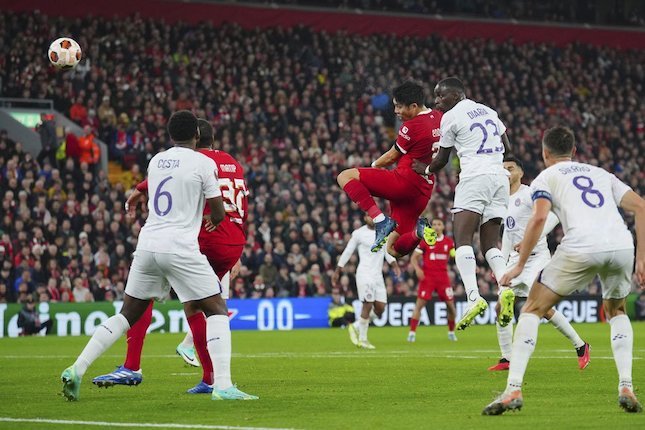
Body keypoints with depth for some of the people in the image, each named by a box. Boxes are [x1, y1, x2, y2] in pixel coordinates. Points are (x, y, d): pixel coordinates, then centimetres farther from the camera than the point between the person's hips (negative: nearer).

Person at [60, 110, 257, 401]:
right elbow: (218, 214, 1)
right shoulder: (204, 163, -2)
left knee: (128, 314, 16)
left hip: (147, 244, 6)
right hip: (180, 248, -5)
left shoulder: (155, 161, 14)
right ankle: (222, 385, -8)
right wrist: (214, 220, 23)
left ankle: (77, 369, 8)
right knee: (217, 310, 4)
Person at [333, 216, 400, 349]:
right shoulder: (358, 233, -2)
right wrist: (337, 272, 5)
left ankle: (356, 326, 20)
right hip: (364, 273, -5)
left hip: (378, 275, 5)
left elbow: (388, 252, 14)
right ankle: (362, 339, 0)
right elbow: (347, 252, 4)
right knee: (368, 305, -11)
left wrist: (395, 265, -4)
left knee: (380, 308, 0)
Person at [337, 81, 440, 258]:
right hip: (423, 192, 9)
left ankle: (381, 220, -19)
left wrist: (374, 165, 18)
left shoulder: (411, 127, -14)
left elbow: (391, 157, 0)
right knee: (394, 250, 17)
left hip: (404, 181, -9)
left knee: (345, 176, -7)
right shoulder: (439, 118, 9)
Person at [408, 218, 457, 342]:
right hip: (427, 276, -3)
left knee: (450, 305, 2)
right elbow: (414, 257, 0)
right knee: (420, 303, -10)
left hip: (443, 277, 3)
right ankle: (412, 332, -7)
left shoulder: (449, 242, 8)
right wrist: (417, 268, -17)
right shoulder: (425, 241, -1)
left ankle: (451, 332, 20)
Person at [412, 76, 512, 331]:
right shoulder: (488, 111, 21)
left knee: (462, 238, -12)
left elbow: (442, 159, 10)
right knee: (490, 244, 9)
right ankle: (506, 287, -16)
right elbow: (506, 146, 28)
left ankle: (473, 297, -29)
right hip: (500, 177, 7)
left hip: (475, 177, -7)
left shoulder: (451, 117, 1)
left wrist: (425, 169, 28)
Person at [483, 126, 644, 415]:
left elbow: (539, 218, -2)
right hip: (622, 245, 4)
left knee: (532, 309, 12)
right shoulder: (601, 174, 31)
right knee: (616, 311, 31)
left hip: (581, 247, -4)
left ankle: (513, 391, 0)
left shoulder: (546, 177, 18)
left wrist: (520, 265, 4)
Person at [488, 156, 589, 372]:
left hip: (536, 257, -8)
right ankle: (506, 359, 7)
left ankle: (580, 346, -3)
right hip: (515, 259, 8)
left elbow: (553, 214, -21)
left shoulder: (529, 194, -9)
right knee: (501, 308, 0)